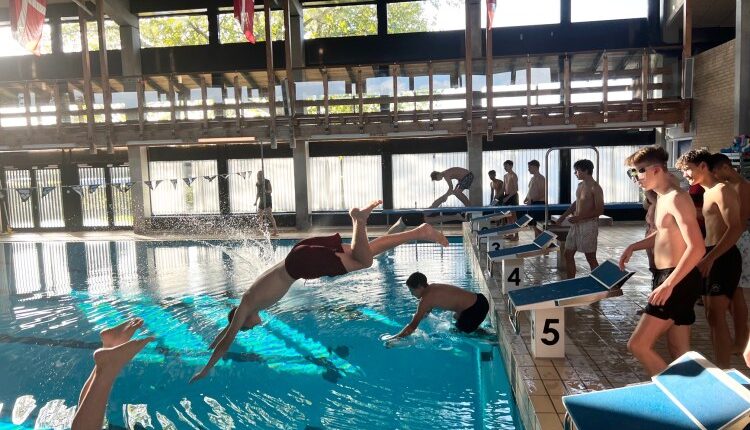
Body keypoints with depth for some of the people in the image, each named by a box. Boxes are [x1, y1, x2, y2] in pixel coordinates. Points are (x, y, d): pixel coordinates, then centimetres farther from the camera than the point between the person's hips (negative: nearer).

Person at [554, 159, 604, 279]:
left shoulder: (595, 188, -14)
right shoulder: (580, 185, 11)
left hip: (589, 225, -8)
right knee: (568, 254, 10)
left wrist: (579, 217, -22)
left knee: (590, 258, 0)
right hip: (576, 224, 9)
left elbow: (599, 210, -18)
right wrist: (564, 216, 19)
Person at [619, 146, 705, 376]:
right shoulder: (662, 198, 12)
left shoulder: (676, 198, -17)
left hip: (678, 282, -10)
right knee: (679, 353, 13)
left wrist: (668, 285, -27)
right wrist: (633, 247, 15)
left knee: (638, 345, -8)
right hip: (666, 278, 10)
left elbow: (697, 249, -24)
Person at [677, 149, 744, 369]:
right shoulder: (707, 193, 16)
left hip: (723, 258, -10)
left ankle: (723, 372, -6)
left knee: (716, 316, -11)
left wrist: (710, 258, -26)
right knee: (711, 315, 12)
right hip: (711, 257, 10)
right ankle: (718, 367, 21)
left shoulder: (721, 190, -12)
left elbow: (736, 228, -21)